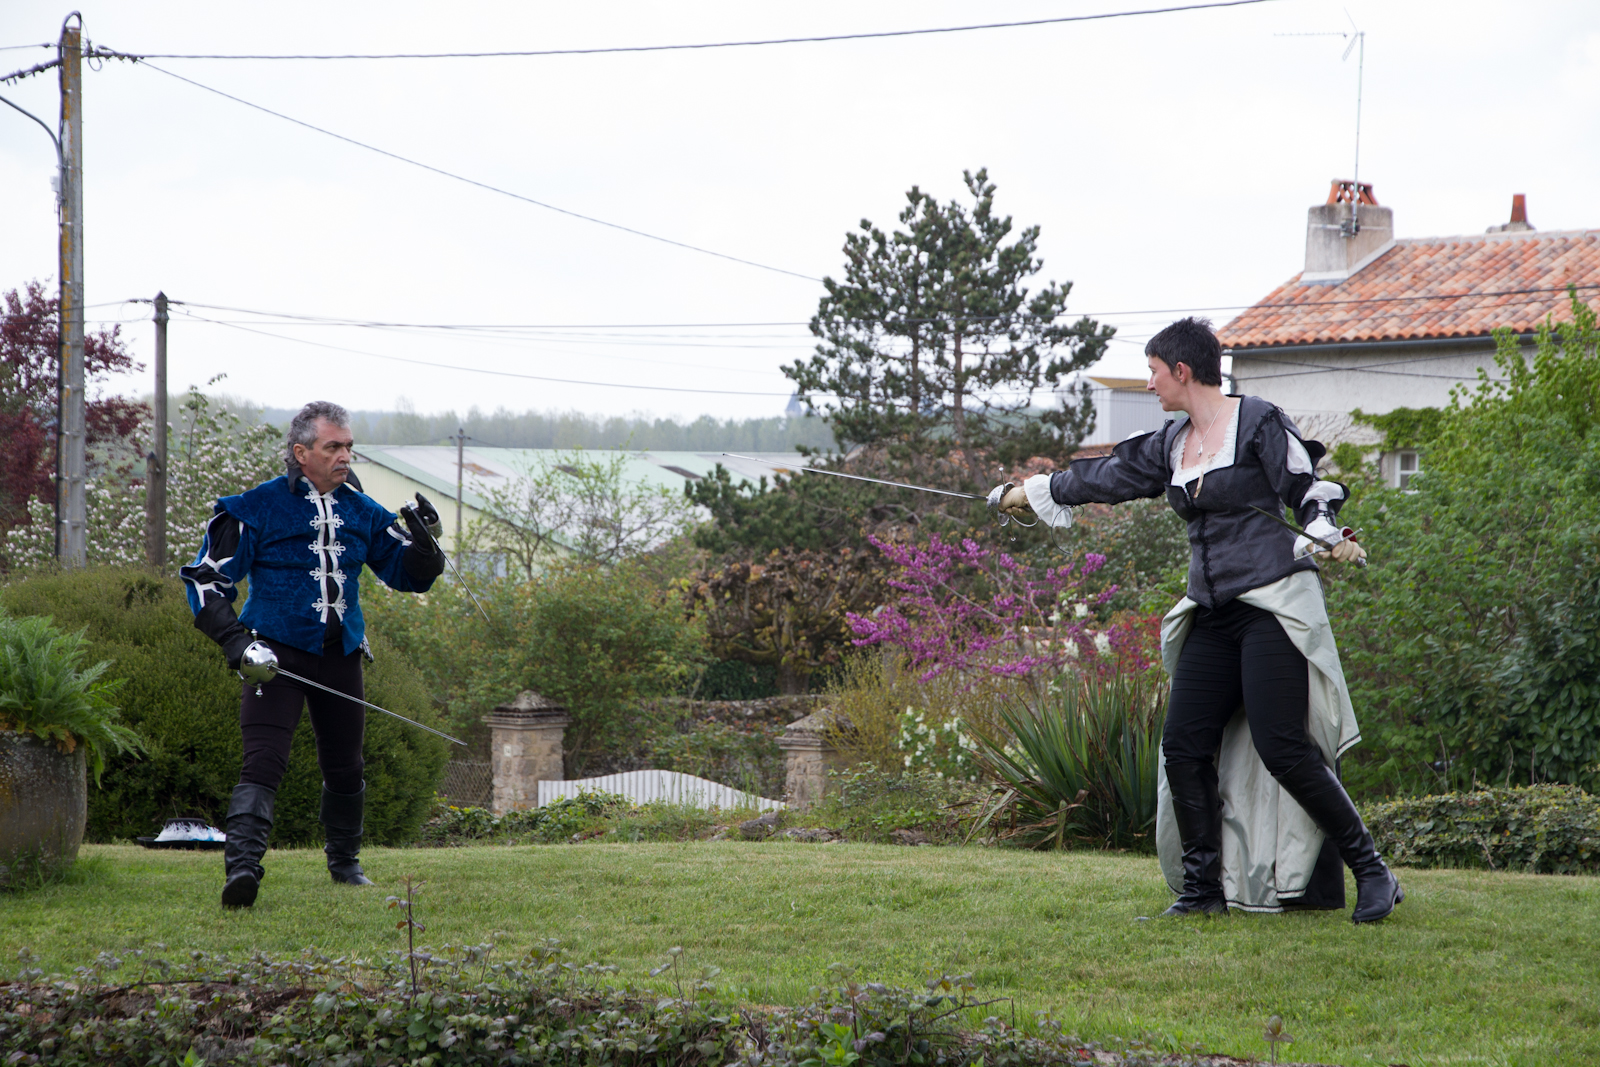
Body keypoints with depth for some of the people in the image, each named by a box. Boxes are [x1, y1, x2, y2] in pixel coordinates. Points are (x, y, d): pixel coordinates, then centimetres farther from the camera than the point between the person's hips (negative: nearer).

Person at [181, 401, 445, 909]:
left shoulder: (360, 510, 8)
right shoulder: (259, 508, -7)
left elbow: (408, 575, 15)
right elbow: (206, 577, -3)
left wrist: (423, 546, -8)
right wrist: (234, 640, -16)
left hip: (340, 656, 5)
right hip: (277, 652, -5)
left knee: (345, 769, 15)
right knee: (264, 761, -20)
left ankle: (344, 862, 36)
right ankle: (241, 865, -29)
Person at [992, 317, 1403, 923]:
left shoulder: (1258, 422, -4)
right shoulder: (1174, 442, 16)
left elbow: (1309, 492, -4)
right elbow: (1113, 475, 28)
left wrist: (1326, 537, -23)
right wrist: (1035, 492, 37)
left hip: (1273, 604, -7)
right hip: (1213, 616, 7)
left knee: (1282, 747, -15)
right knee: (1185, 747, -1)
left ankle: (1370, 873, -8)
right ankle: (1203, 889, 7)